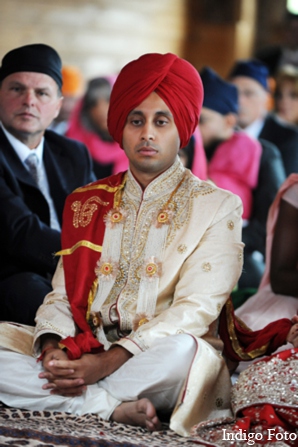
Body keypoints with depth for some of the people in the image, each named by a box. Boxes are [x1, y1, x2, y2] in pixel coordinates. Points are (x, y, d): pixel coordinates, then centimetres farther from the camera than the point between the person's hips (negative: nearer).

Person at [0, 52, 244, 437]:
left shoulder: (218, 207, 2)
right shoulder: (86, 203, 17)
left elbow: (194, 310, -9)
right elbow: (61, 295, 11)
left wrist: (108, 361, -21)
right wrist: (52, 348, -14)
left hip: (156, 360, -3)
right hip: (81, 352, 4)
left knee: (181, 350, -38)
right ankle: (115, 407, -25)